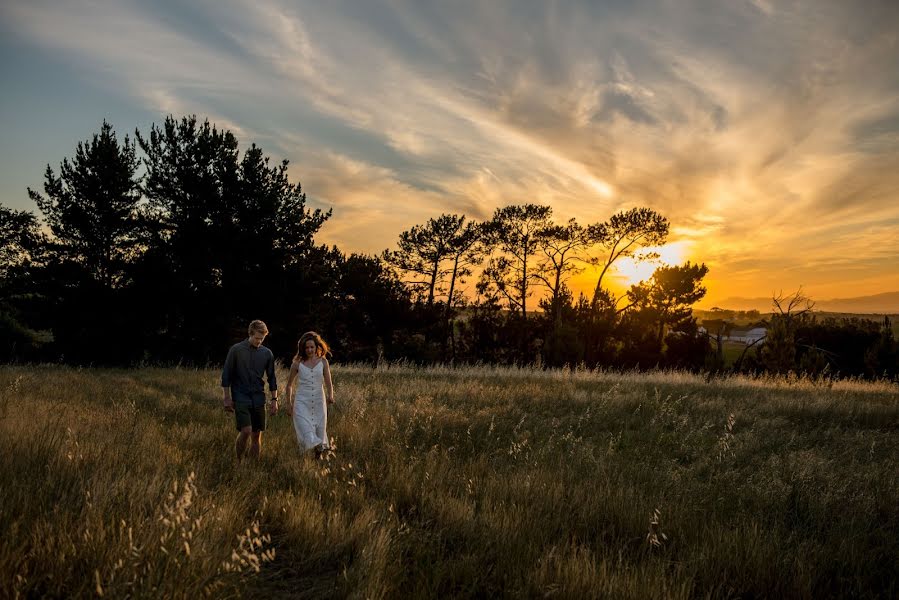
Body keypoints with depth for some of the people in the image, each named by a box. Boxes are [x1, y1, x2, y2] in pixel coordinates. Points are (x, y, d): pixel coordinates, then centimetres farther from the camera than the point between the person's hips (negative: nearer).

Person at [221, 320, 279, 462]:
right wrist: (227, 398, -3)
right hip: (240, 397, -3)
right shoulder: (236, 350, -3)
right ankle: (238, 462, 2)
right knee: (246, 431, -16)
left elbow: (271, 378, 13)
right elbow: (226, 375, 0)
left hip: (258, 398, 4)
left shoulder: (267, 353, 6)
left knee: (257, 435, 4)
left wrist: (274, 399, 8)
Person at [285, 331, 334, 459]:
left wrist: (330, 395, -17)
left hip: (319, 402, 1)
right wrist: (289, 403, 10)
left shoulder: (323, 362, 3)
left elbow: (328, 383, 3)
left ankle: (319, 456, 15)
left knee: (320, 432, 4)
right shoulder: (297, 363, 1)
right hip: (302, 402, -1)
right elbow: (289, 385, 12)